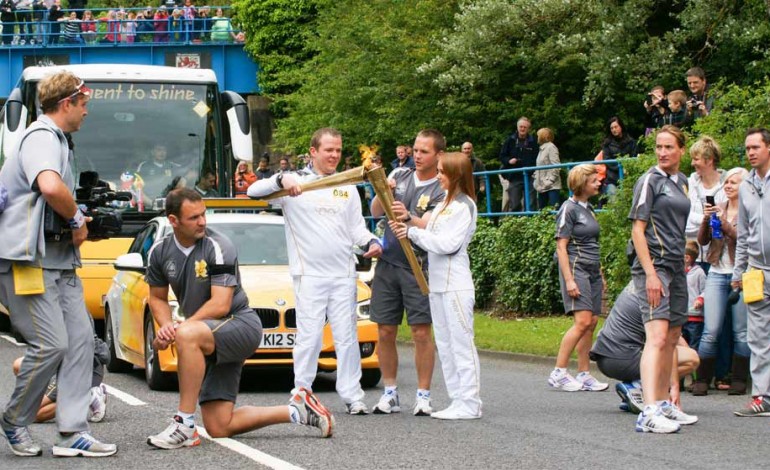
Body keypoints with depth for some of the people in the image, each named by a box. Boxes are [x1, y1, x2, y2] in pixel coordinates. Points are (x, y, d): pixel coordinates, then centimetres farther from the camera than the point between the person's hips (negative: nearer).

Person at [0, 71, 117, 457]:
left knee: (80, 340, 2)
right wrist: (76, 219, -15)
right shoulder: (42, 137, -12)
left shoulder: (56, 140, 20)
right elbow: (51, 187, -31)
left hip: (59, 261, 10)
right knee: (51, 345, -11)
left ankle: (71, 432, 2)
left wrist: (75, 220, 15)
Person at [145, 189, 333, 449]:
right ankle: (297, 410, 16)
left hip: (241, 324, -7)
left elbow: (220, 305, -22)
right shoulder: (160, 251, 2)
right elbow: (158, 298, 13)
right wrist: (166, 326, -9)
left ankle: (184, 426, -33)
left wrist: (178, 328, -28)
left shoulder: (218, 246, -16)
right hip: (210, 340, 7)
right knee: (219, 428, 1)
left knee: (188, 335, -39)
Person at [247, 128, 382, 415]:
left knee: (347, 337, 4)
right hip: (309, 273, -4)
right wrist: (281, 180, -27)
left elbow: (357, 228, 18)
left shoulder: (348, 188, 16)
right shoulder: (297, 181, 1)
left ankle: (352, 396, 8)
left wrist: (371, 242, -4)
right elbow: (254, 191, -10)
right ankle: (302, 393, 3)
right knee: (309, 336, -5)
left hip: (344, 274, 4)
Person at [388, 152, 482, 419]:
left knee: (461, 344, -7)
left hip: (456, 284, -9)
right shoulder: (445, 202, 17)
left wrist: (413, 232, -12)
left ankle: (470, 404, -5)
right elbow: (431, 236, 12)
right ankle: (458, 401, 14)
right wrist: (407, 226, -4)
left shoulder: (464, 206, -10)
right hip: (437, 284, 9)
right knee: (445, 346, 10)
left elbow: (449, 244, -17)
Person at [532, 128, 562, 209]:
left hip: (552, 187, -9)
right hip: (542, 187, 9)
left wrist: (550, 180, -20)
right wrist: (536, 180, 12)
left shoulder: (551, 147, -7)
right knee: (541, 210, 9)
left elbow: (556, 166, -15)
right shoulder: (542, 149, 19)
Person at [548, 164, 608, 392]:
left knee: (592, 323, 4)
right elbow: (561, 247, -12)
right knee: (583, 321, -17)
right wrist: (569, 280, -18)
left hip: (592, 270, 9)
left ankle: (584, 375, 7)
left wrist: (600, 276, 23)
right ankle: (558, 373, -13)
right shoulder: (569, 208, -8)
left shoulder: (588, 208, 17)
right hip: (576, 268, -9)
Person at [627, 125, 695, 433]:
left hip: (676, 266, 8)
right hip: (653, 266, -8)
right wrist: (650, 273, -19)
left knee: (672, 338, 14)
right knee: (657, 336, -20)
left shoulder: (682, 183, 16)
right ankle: (649, 413, -29)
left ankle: (663, 405, 26)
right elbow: (638, 228, -12)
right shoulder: (650, 181, -7)